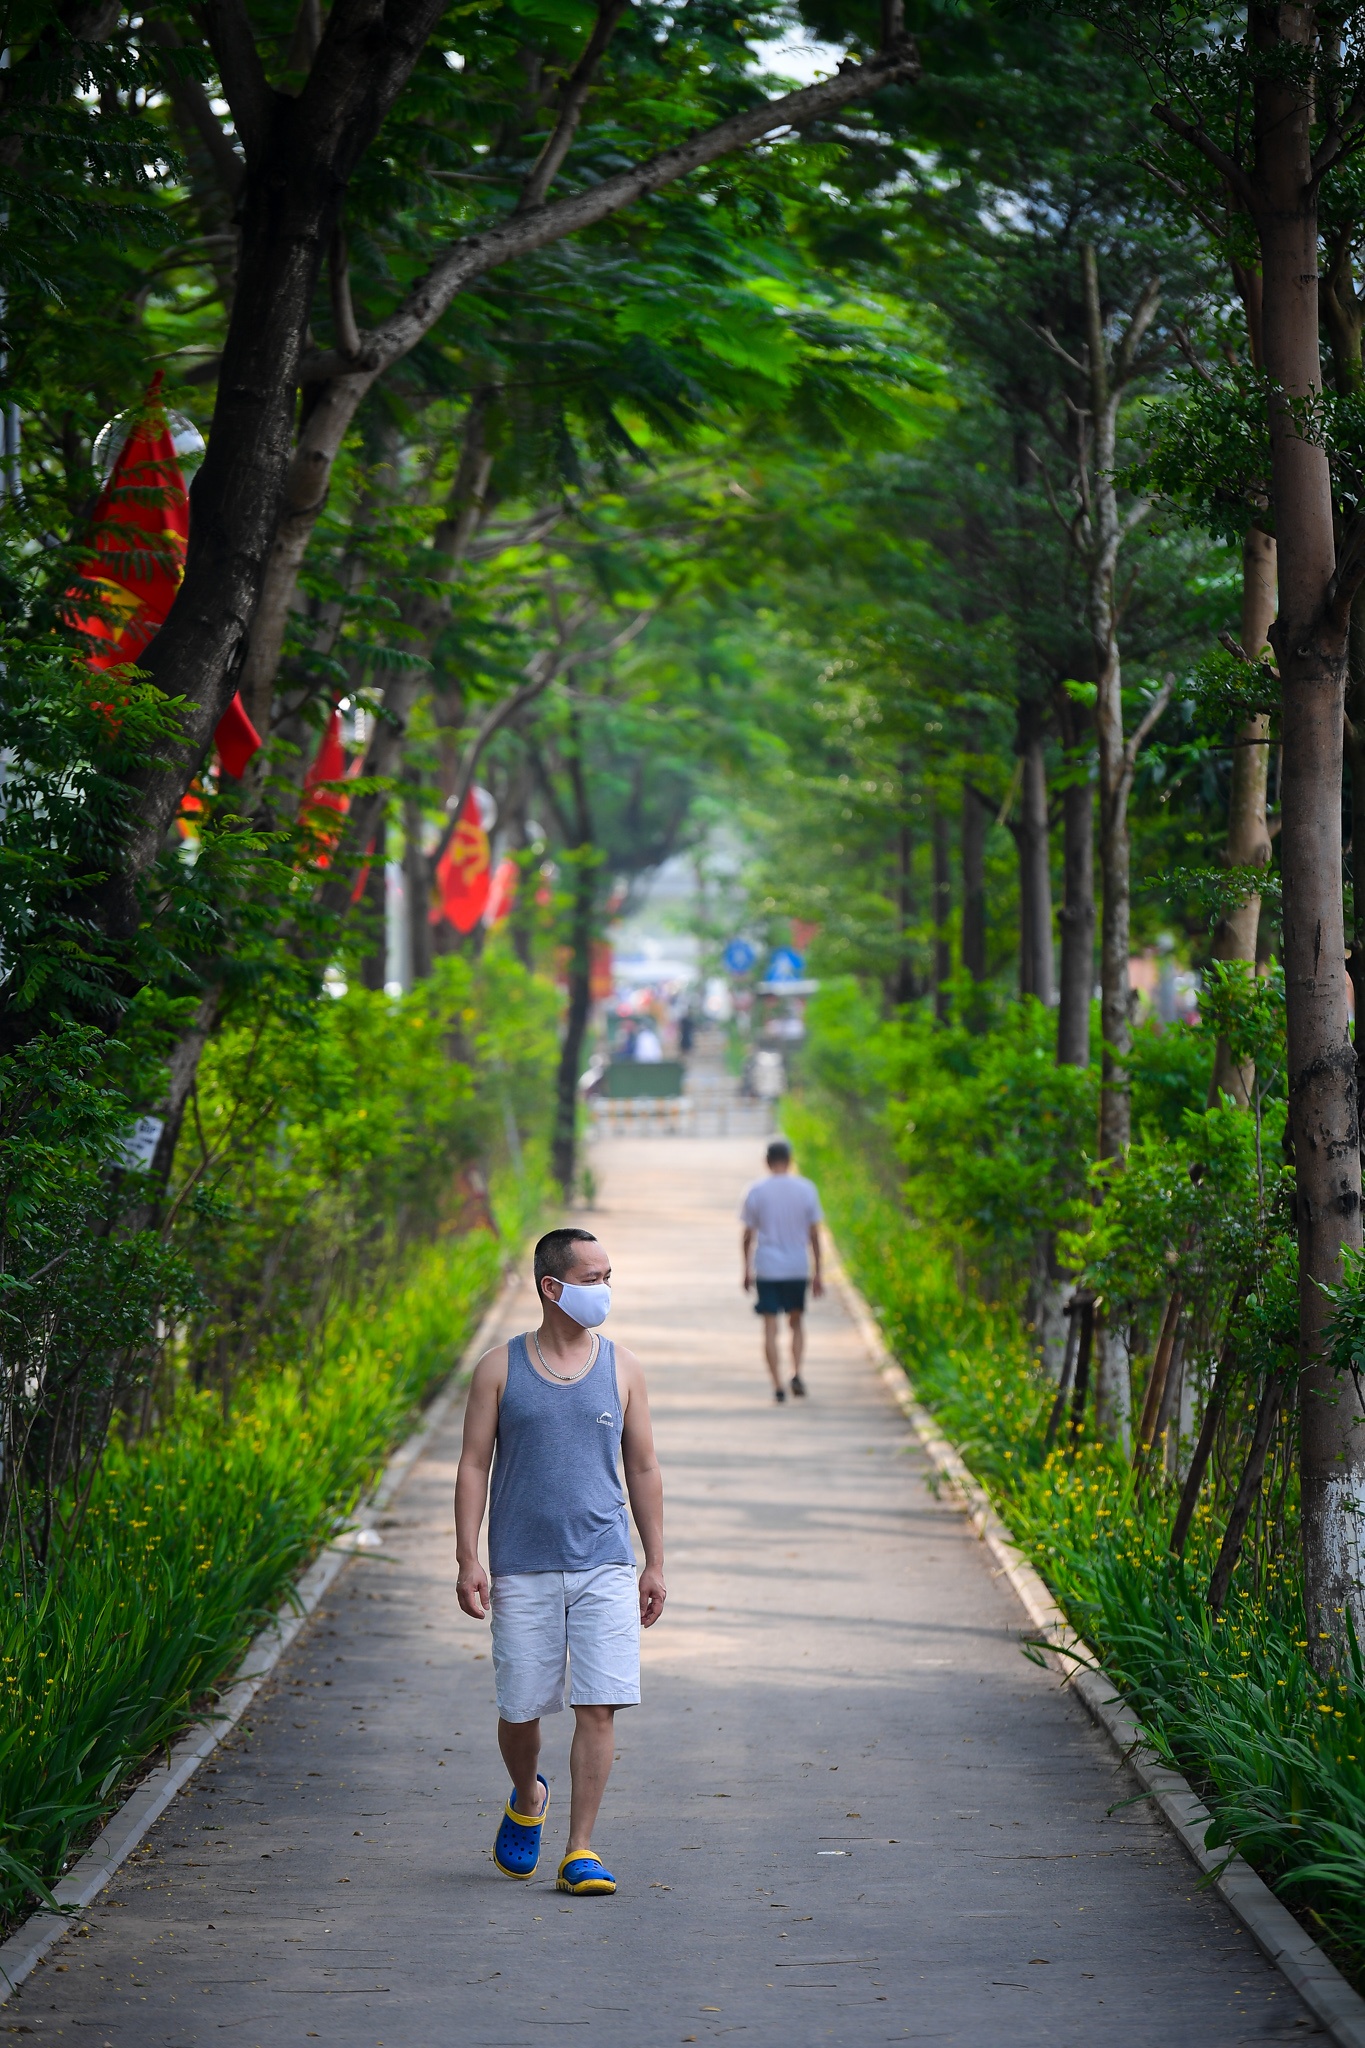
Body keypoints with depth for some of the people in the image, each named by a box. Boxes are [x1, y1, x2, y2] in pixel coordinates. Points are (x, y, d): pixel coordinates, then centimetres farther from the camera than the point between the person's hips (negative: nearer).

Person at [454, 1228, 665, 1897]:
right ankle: (526, 1801, 36)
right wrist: (467, 1560, -6)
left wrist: (656, 1564, 9)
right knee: (520, 1708, 5)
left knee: (598, 1708, -8)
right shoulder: (500, 1369, 2)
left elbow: (643, 1469, 12)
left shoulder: (621, 1368, 7)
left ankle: (581, 1852, -1)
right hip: (522, 1568, -1)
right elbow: (474, 1465, 2)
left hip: (605, 1566, 1)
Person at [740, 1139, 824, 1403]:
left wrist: (747, 1270, 12)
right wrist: (819, 1273, 8)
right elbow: (814, 1234, 2)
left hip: (766, 1269, -1)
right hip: (798, 1268, 1)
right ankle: (796, 1373, 1)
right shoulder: (806, 1189, 0)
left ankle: (777, 1385, -5)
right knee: (797, 1322, 17)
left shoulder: (756, 1191, -3)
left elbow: (748, 1236, 1)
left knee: (770, 1329, 1)